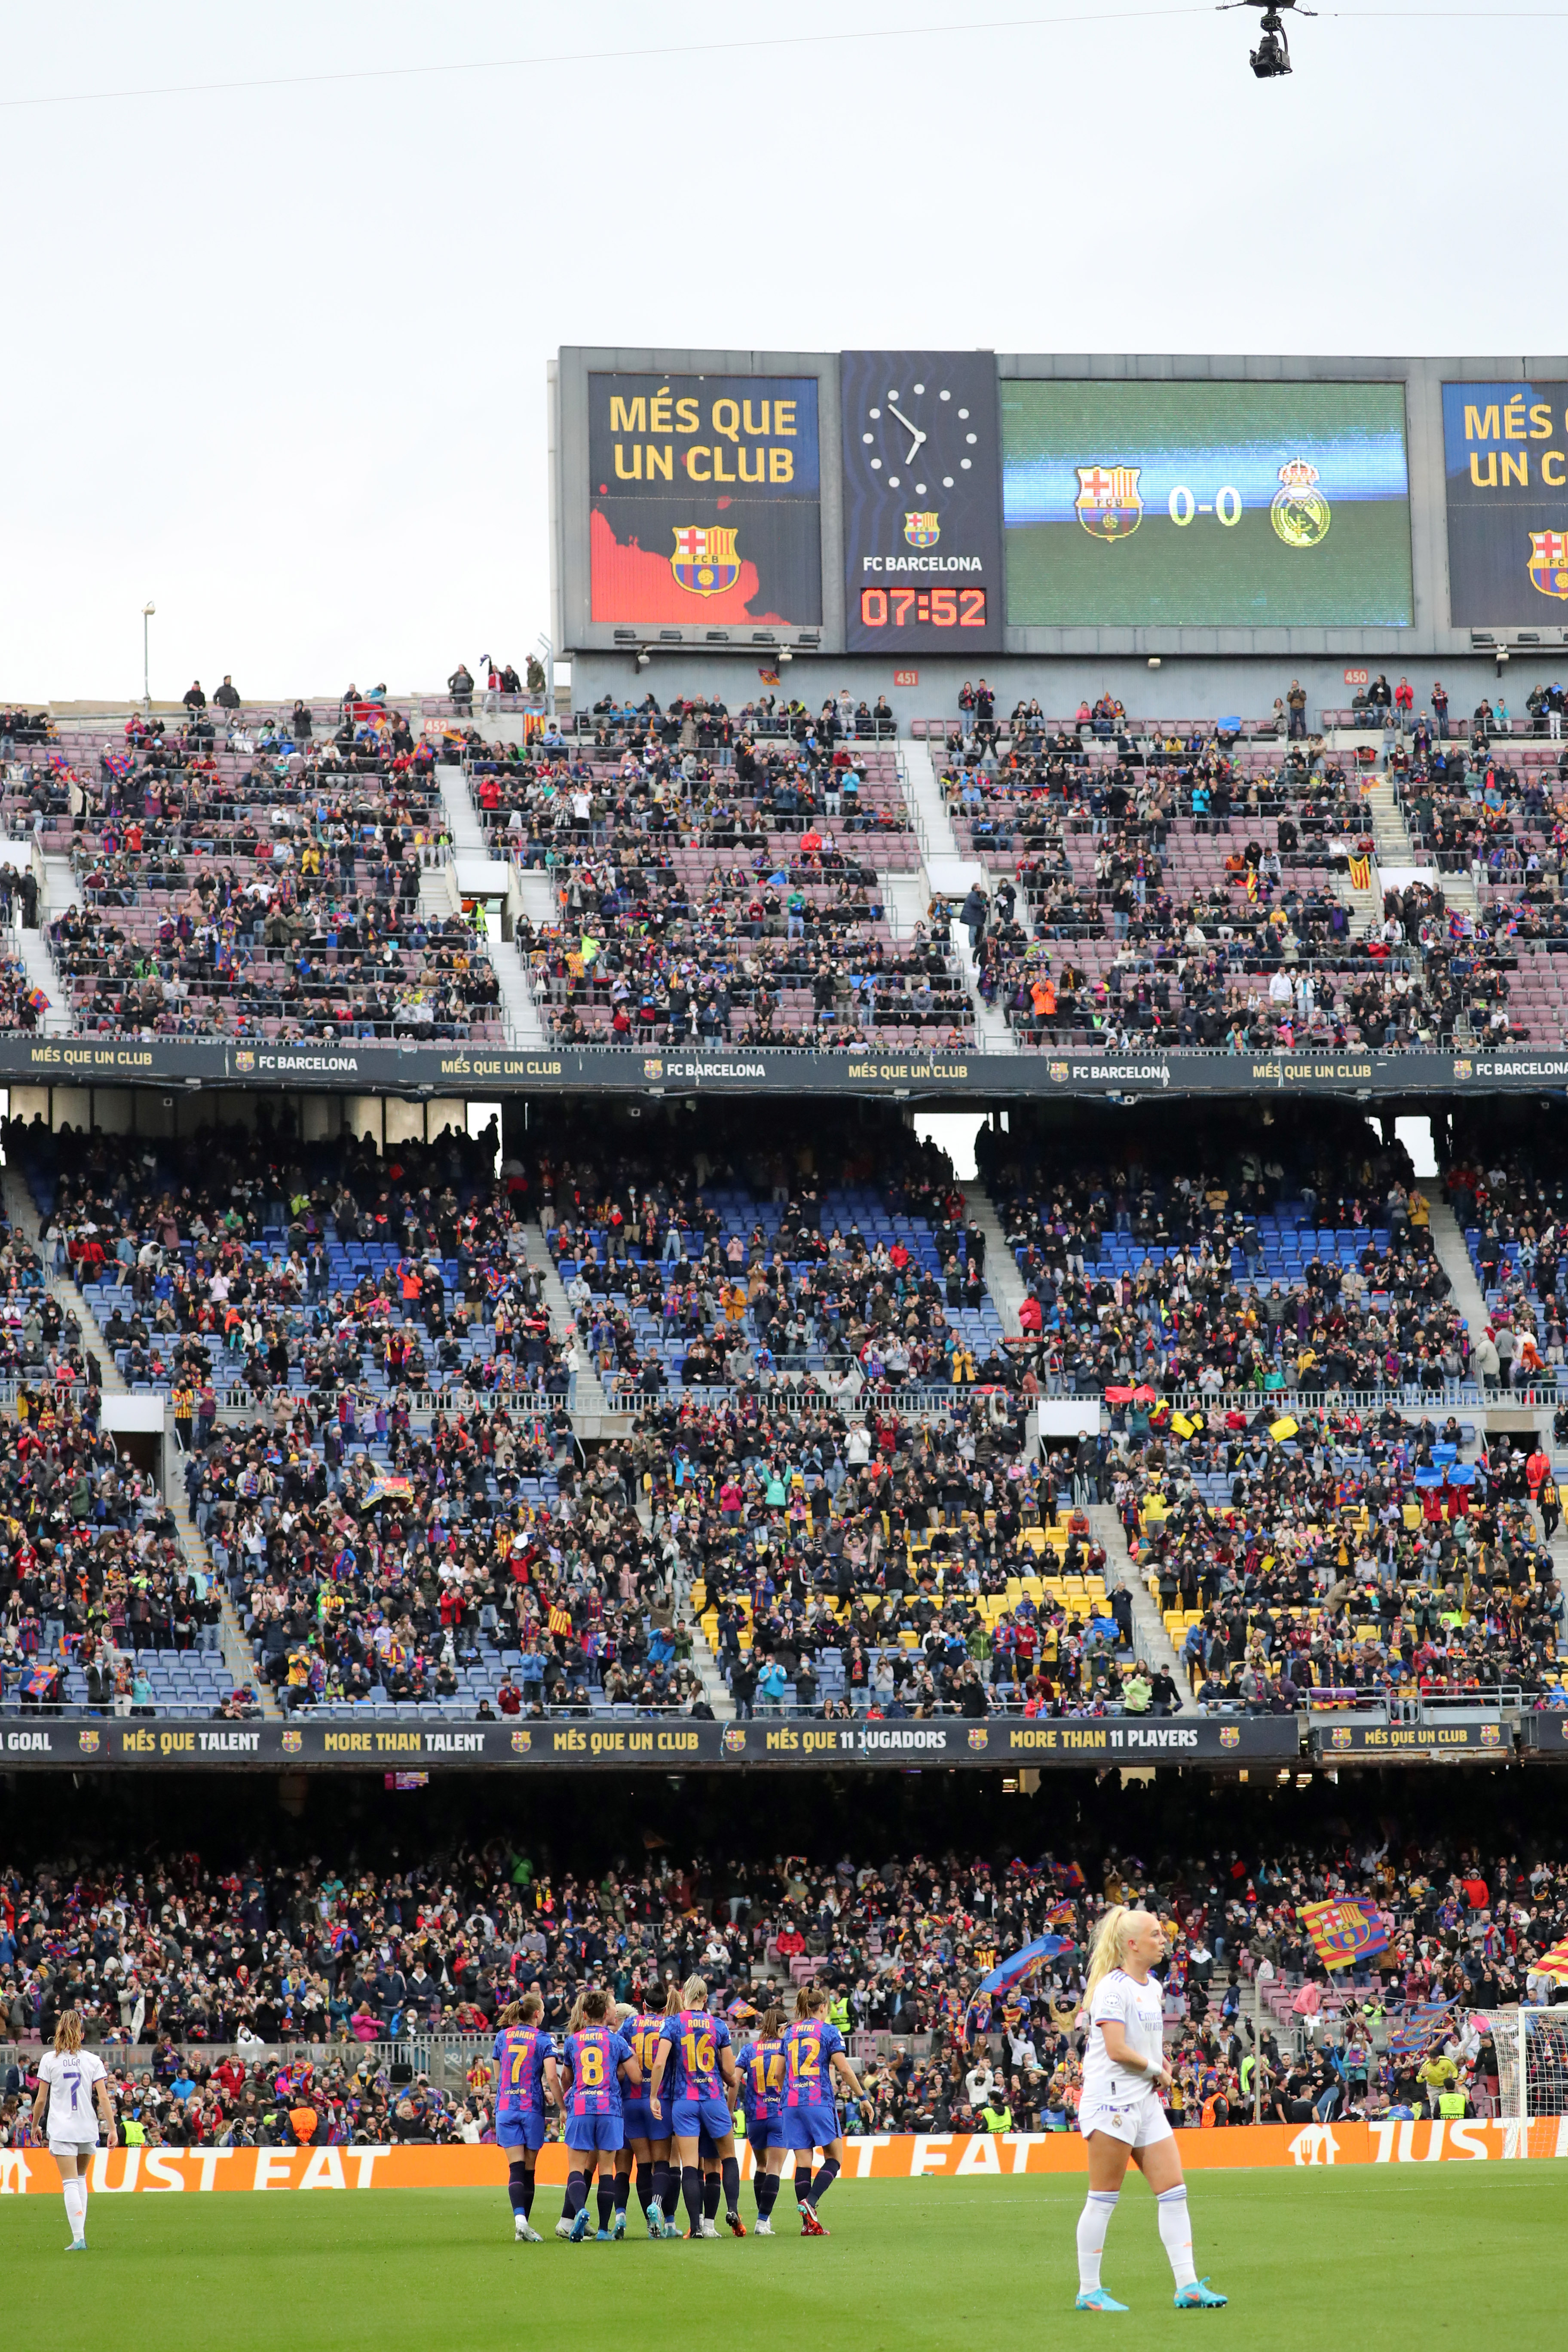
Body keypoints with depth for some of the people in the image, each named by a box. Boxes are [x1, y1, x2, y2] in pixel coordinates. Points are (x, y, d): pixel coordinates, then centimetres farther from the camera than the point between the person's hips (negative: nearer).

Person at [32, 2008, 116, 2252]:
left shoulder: (49, 2060, -3)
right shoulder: (93, 2060, 0)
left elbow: (41, 2099, -1)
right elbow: (104, 2098, -5)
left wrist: (36, 2125, 14)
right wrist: (112, 2128, -2)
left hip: (61, 2129, -2)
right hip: (88, 2128, 2)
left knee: (70, 2182, -5)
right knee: (81, 2179, 20)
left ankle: (78, 2238, -15)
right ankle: (80, 2232, 19)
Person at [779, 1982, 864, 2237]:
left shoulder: (790, 2033, 14)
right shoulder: (828, 2031, -1)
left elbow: (780, 2073, 19)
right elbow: (844, 2069, -7)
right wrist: (861, 2096, 2)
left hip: (792, 2104, 5)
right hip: (819, 2102, -5)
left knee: (803, 2162, 3)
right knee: (835, 2157, 5)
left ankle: (808, 2224, -1)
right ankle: (810, 2202, -16)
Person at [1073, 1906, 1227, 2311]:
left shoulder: (1154, 1988, 14)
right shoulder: (1114, 1986, -13)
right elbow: (1116, 2050, -21)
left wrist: (1162, 2071, 7)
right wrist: (1156, 2070, -7)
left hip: (1146, 2102, 9)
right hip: (1112, 2099, -9)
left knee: (1174, 2192, 3)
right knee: (1103, 2200, -3)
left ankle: (1187, 2287, 4)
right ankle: (1089, 2291, 4)